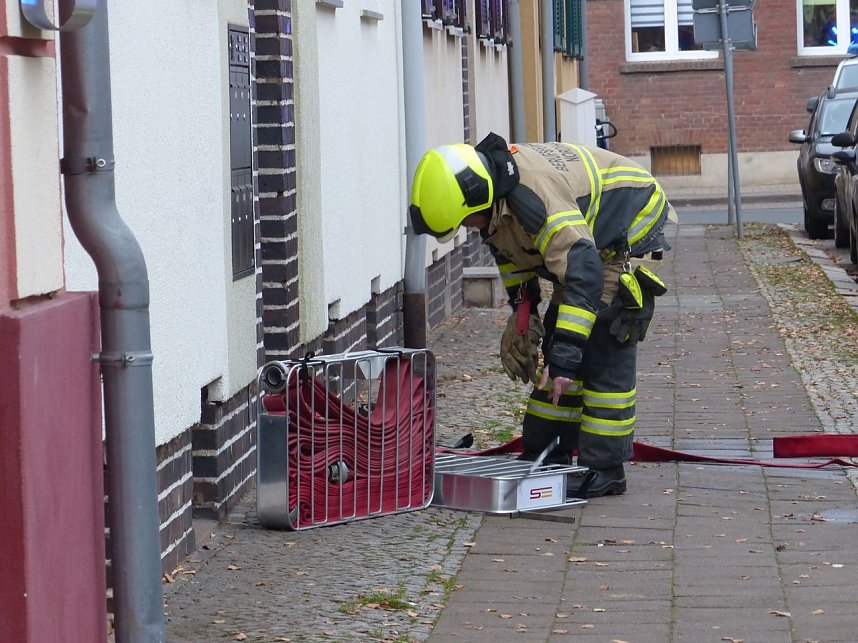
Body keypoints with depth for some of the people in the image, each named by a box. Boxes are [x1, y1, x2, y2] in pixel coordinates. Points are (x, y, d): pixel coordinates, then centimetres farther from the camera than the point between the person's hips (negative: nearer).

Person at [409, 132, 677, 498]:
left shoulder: (534, 193, -39)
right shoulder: (494, 188, -10)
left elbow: (584, 272, -42)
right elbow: (509, 245, 13)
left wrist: (566, 354, -44)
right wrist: (523, 306, 13)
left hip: (630, 240, -9)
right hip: (590, 242, 9)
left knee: (604, 355, -14)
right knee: (557, 351, 8)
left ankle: (603, 471, -9)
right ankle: (543, 456, 15)